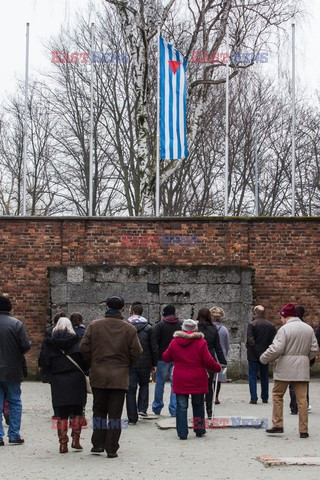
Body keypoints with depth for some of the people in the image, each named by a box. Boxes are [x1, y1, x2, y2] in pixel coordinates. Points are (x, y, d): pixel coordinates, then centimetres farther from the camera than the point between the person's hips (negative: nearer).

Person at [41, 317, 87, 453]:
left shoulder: (50, 342, 2)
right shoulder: (76, 341, -1)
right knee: (77, 411, 11)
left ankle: (63, 443, 3)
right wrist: (81, 371, 10)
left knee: (61, 414, 5)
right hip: (76, 379, -1)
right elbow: (85, 359, -7)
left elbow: (44, 363, 0)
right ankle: (75, 440, 5)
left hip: (58, 381, 1)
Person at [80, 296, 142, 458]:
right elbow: (136, 352, -3)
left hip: (98, 375, 1)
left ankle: (97, 444, 14)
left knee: (99, 410, 14)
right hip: (120, 376, -1)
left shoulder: (94, 326, -1)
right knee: (115, 414, 3)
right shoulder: (129, 329, -2)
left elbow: (84, 348, -2)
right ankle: (111, 449, 4)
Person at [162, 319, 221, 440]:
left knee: (181, 407, 5)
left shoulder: (174, 342, 0)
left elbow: (166, 357, 10)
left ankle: (182, 433, 0)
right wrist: (217, 368, 9)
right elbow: (209, 361, -8)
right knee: (198, 406, 16)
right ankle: (199, 430, 22)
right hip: (197, 380, 0)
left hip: (180, 380, 1)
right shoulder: (201, 342, -7)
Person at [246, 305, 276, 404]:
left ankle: (254, 398, -5)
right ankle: (265, 397, 19)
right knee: (264, 377, 14)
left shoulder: (252, 324, -11)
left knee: (252, 376, 1)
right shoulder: (271, 325, 3)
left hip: (253, 355, -4)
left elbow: (250, 340, -19)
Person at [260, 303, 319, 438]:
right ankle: (303, 430, 4)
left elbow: (276, 349, -17)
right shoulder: (309, 329, 7)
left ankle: (277, 425, 10)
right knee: (302, 398, 5)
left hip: (285, 368, -5)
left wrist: (264, 359, -2)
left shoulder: (284, 329, -11)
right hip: (302, 369, 5)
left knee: (277, 395, 11)